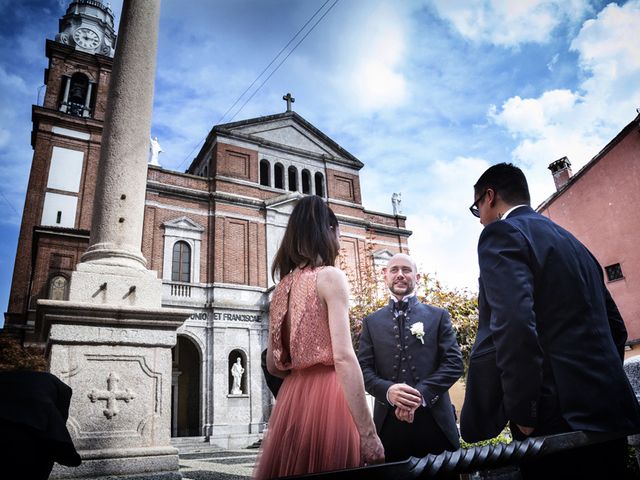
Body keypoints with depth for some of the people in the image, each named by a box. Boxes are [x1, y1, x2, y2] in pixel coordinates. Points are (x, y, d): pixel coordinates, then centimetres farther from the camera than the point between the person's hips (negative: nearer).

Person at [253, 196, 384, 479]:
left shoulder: (283, 286, 11)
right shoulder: (330, 276, -9)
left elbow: (273, 365, 13)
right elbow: (343, 357, -19)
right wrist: (368, 434, -18)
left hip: (292, 399, 7)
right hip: (326, 398, -7)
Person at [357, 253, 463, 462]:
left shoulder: (438, 316, 8)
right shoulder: (372, 322, 10)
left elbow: (454, 362, -1)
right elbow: (364, 368, 3)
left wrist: (421, 394, -15)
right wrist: (388, 391, -17)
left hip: (435, 421, 0)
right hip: (388, 423, 1)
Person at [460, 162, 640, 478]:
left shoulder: (501, 233, -8)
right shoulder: (571, 241, 19)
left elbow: (512, 325, -24)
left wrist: (522, 414, -17)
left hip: (560, 421, -9)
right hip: (609, 415, 9)